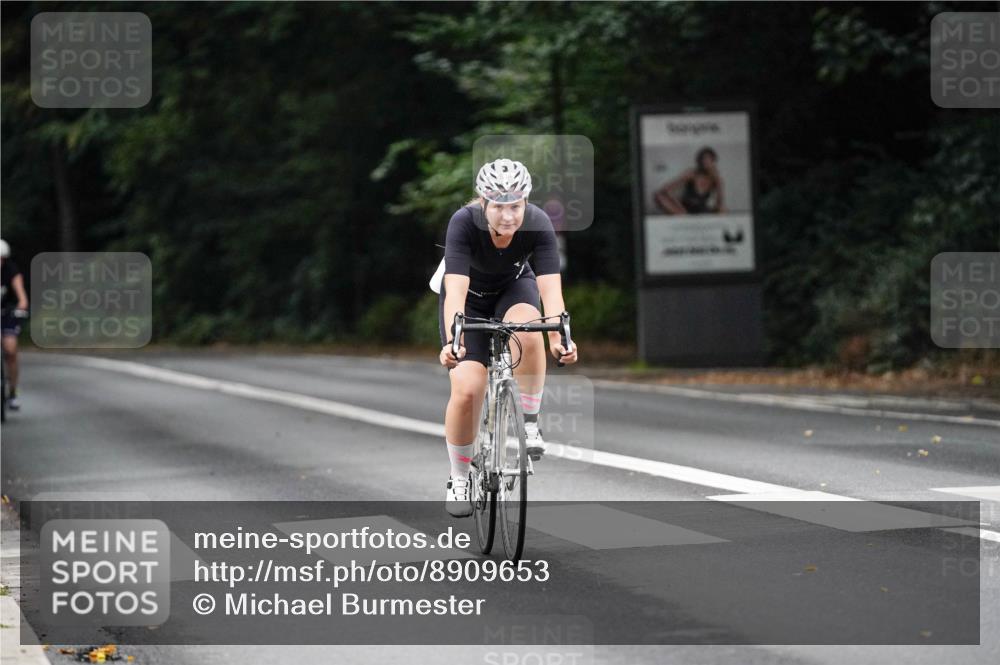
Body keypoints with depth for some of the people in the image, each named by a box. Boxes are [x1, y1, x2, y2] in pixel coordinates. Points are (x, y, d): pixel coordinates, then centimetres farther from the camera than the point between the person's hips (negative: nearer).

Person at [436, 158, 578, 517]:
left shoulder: (538, 225, -30)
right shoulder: (464, 223, -34)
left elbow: (551, 287, -37)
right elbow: (455, 290, -42)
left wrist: (559, 336, -54)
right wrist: (453, 341, -57)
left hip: (514, 287, 1)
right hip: (470, 295, -1)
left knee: (527, 334, -35)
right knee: (467, 390, -14)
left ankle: (529, 424, -15)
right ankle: (458, 480, 7)